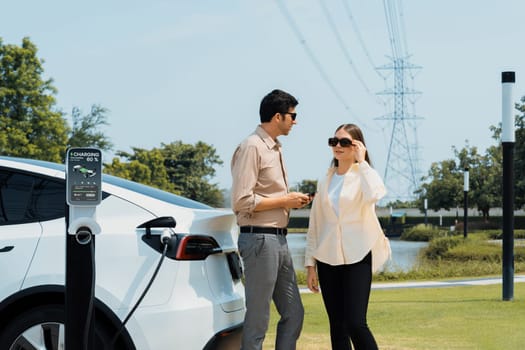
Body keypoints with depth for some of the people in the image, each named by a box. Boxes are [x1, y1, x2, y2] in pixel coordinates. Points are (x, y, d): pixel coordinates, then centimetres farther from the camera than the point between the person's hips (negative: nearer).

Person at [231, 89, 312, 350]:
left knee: (293, 314, 13)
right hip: (260, 239, -10)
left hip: (278, 240, 10)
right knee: (257, 320, -5)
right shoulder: (252, 147, -13)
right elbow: (242, 201, -21)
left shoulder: (274, 149, 17)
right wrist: (284, 201, -13)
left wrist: (292, 200, 8)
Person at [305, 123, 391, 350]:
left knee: (356, 324, -14)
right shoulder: (325, 182, 12)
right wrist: (310, 263, 10)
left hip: (357, 257, -4)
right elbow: (314, 225, 14)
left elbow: (375, 195, -25)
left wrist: (361, 162, -15)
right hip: (328, 259, 4)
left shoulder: (364, 175, 0)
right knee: (337, 327, 4)